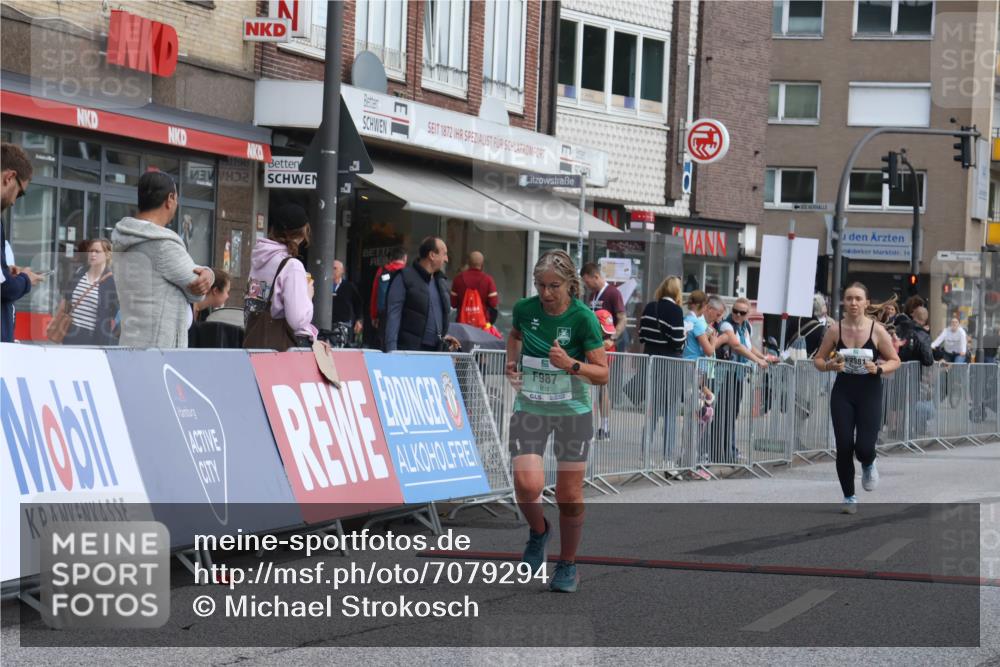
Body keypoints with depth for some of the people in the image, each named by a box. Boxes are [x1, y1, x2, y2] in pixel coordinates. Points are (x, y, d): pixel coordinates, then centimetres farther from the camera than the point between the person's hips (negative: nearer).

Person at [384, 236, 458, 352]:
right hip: (409, 349, -7)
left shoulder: (441, 281, 16)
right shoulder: (404, 278, -6)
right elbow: (393, 315, -10)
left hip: (435, 351, 7)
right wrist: (392, 350, -18)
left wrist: (443, 336, 11)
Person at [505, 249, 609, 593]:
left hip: (573, 411, -2)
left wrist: (572, 366, -29)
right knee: (527, 484, -18)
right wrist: (512, 362, 5)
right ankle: (538, 532, 15)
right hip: (529, 408, 2)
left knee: (569, 495, 2)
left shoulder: (583, 317, -14)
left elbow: (602, 373, -13)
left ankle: (567, 566, 22)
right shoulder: (525, 308, -5)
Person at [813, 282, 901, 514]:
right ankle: (849, 497, 14)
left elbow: (895, 361, 0)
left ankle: (868, 466, 28)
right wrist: (830, 365, -16)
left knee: (864, 448, -11)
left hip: (869, 393, -1)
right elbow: (818, 359, 6)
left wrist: (878, 369, -19)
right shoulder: (835, 330, -3)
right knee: (844, 447, -4)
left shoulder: (877, 330, -8)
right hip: (842, 393, 1)